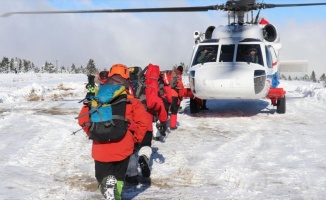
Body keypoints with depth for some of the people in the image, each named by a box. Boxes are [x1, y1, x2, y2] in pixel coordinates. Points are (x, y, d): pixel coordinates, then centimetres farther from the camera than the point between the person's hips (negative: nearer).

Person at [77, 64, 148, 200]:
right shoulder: (131, 101, -4)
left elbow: (82, 119, 1)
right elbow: (143, 122, -11)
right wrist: (136, 139, 5)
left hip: (101, 149, 0)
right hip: (123, 149, 0)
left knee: (102, 178, 12)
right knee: (118, 178, 22)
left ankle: (107, 185, -20)